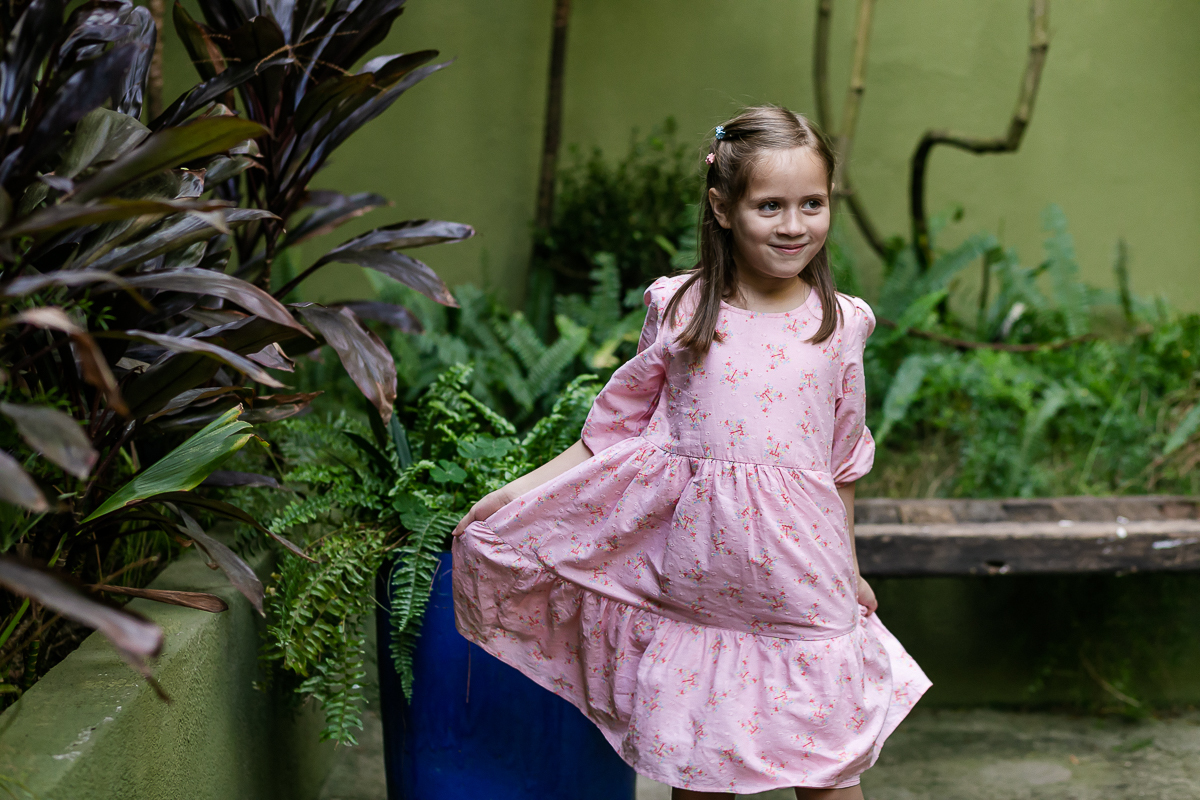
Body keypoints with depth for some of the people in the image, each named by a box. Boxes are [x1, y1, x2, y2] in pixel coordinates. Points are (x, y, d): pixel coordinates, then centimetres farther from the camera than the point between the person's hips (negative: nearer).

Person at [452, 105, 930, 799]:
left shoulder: (839, 324, 0)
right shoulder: (681, 310, -3)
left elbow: (843, 461, 10)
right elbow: (616, 428, 5)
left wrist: (849, 571, 17)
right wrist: (515, 494, 1)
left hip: (801, 578, 0)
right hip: (695, 580, 0)